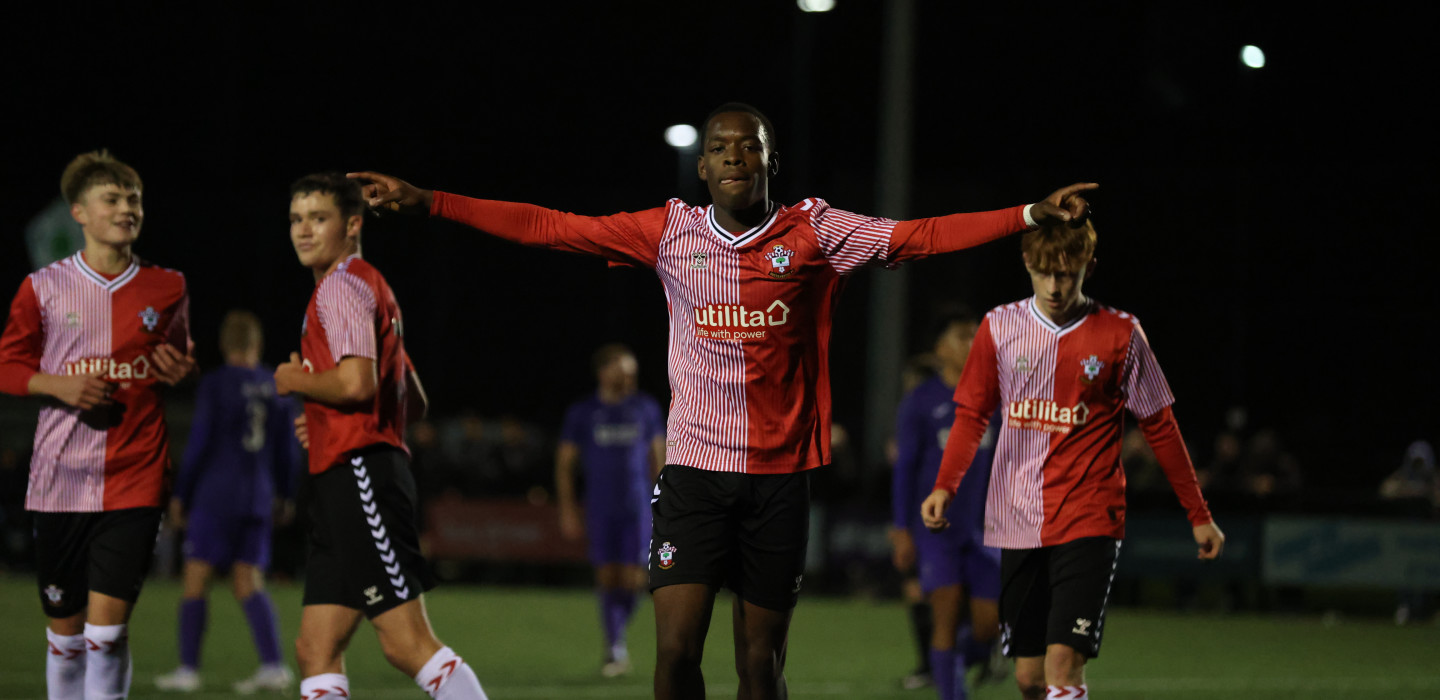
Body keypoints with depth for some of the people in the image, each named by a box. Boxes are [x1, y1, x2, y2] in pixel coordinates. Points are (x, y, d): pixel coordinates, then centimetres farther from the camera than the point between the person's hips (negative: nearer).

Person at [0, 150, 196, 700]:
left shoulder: (167, 288, 7)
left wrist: (181, 374, -2)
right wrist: (60, 386, -11)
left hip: (135, 477, 0)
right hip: (60, 480, 0)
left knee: (108, 623, -11)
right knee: (64, 629, 7)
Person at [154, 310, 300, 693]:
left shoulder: (215, 384, -7)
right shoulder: (276, 387, 7)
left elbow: (199, 443, -9)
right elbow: (288, 449, 12)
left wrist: (181, 494, -1)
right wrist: (285, 496, 25)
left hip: (215, 495, -5)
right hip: (258, 497, 5)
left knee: (195, 579, 2)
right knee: (248, 583, 6)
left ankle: (188, 669, 1)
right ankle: (273, 665, -9)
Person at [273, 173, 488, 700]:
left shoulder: (343, 284, -7)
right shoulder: (371, 288, 25)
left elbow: (357, 382, -23)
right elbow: (415, 403, 28)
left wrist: (296, 381, -5)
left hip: (359, 474, -11)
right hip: (339, 483, 11)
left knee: (407, 644, -13)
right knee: (316, 651, 4)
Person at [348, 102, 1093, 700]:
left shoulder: (815, 232, 2)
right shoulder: (669, 231, 4)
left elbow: (921, 236, -3)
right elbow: (548, 228, 4)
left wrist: (1031, 214, -12)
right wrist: (425, 202, 0)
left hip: (780, 474, 0)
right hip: (694, 468, 0)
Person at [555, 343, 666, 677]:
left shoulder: (646, 409, 7)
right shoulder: (582, 413, 3)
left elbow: (658, 458, 14)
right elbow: (564, 464, 6)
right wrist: (567, 509, 0)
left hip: (638, 508, 1)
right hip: (600, 509, -1)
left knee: (632, 579, -6)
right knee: (607, 578, -4)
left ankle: (617, 639, 17)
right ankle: (615, 650, 4)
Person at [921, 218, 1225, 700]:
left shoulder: (1120, 335, -1)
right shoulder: (1000, 327, 4)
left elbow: (1159, 427, 6)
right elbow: (971, 416, 10)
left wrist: (1198, 515, 9)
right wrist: (944, 488, -6)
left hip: (1089, 521, -3)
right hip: (1019, 522, 3)